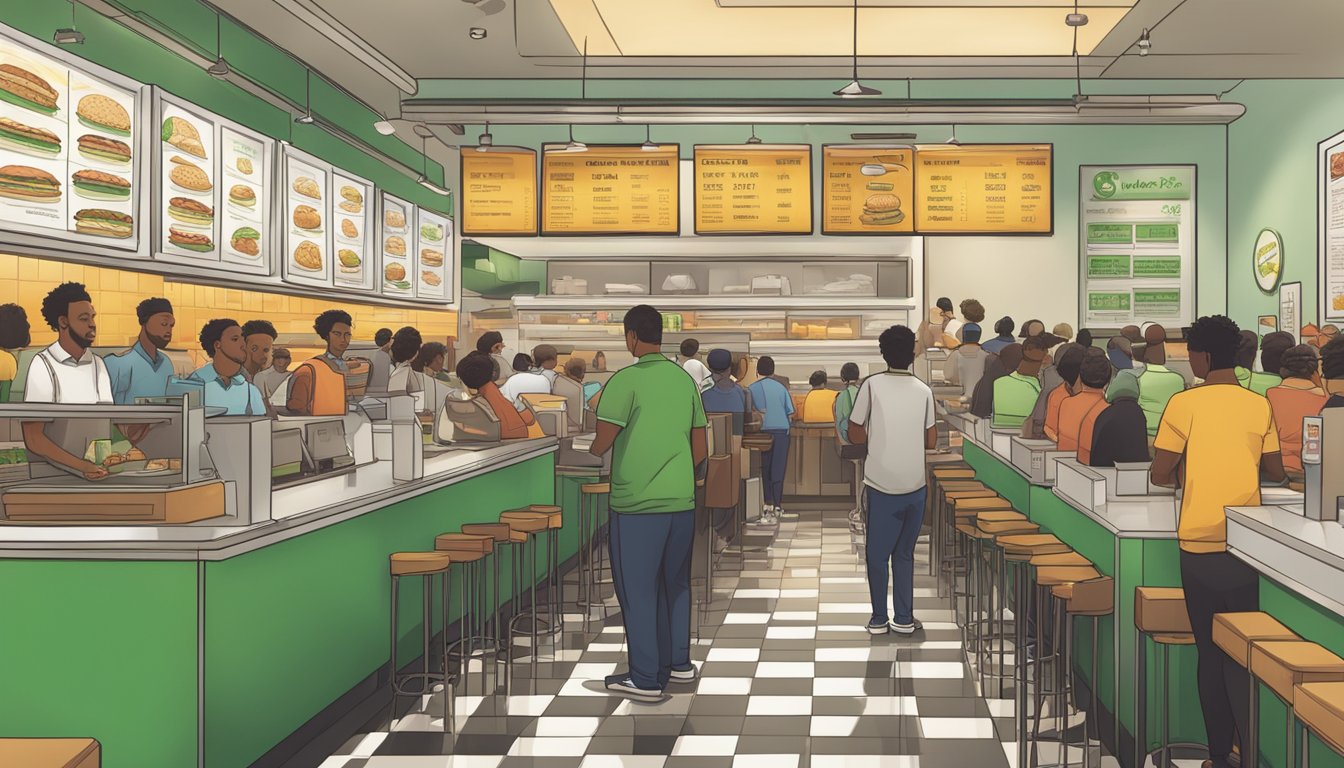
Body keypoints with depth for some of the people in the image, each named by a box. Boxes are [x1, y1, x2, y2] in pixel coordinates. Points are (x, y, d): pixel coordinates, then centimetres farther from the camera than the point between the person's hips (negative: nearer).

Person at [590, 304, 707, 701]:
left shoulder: (626, 380, -12)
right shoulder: (685, 379, 7)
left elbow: (602, 443, -15)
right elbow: (701, 450, 10)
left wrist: (590, 453, 7)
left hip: (637, 504, -6)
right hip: (682, 501, 6)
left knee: (638, 589, 4)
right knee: (675, 583, 19)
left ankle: (646, 679, 10)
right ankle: (679, 663, 29)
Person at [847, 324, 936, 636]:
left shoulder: (872, 385, -6)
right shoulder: (924, 391, 2)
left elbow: (855, 434, -1)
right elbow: (931, 441, 7)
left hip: (882, 484, -3)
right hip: (915, 485, 3)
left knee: (878, 553, 8)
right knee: (905, 553, 13)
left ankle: (879, 619, 11)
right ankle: (904, 619, 13)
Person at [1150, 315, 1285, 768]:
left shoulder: (1184, 404, -5)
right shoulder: (1259, 406, 3)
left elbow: (1160, 475, -4)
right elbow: (1275, 472, 11)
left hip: (1198, 543, -2)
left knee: (1209, 652, 8)